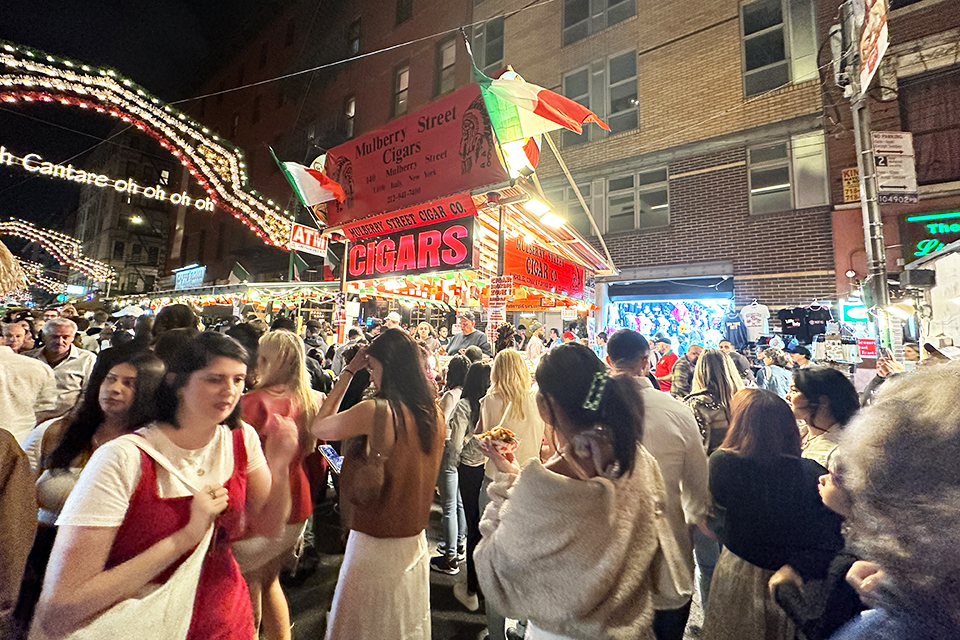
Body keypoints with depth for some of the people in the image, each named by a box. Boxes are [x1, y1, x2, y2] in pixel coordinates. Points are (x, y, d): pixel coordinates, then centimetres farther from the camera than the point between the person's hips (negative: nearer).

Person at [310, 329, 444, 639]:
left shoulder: (376, 411, -24)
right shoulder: (435, 414, -6)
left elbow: (318, 428, -9)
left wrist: (349, 371, -7)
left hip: (375, 543, -6)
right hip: (414, 540, 6)